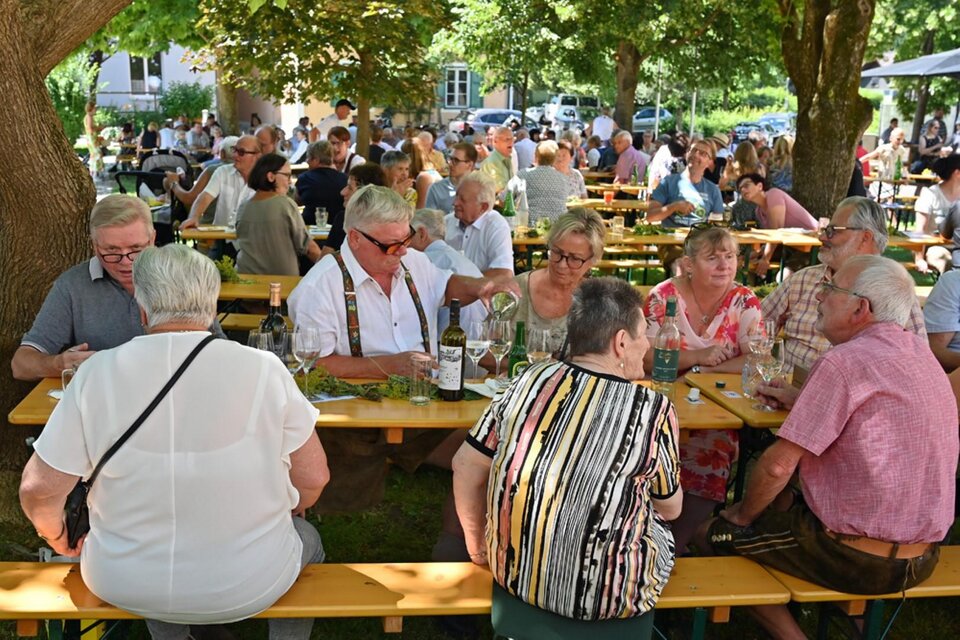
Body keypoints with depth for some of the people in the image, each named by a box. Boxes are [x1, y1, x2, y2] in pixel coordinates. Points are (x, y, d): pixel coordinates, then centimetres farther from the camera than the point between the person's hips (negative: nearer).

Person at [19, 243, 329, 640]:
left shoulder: (97, 373, -13)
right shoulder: (264, 370, -16)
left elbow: (39, 488, -8)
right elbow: (313, 478, -9)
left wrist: (57, 537, 14)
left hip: (125, 587, 2)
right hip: (248, 587, -2)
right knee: (306, 538, 31)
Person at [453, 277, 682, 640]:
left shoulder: (529, 381, -6)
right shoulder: (653, 410, -14)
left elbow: (465, 467, 2)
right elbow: (671, 509, 2)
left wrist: (477, 544, 16)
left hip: (513, 576, 4)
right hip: (605, 600, -3)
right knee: (661, 524, 25)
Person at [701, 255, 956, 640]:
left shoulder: (844, 361, -22)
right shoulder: (919, 352, 4)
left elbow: (778, 466, -22)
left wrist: (741, 516, -4)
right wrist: (800, 401, 15)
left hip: (860, 562, -8)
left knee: (717, 534, 6)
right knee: (783, 500, 28)